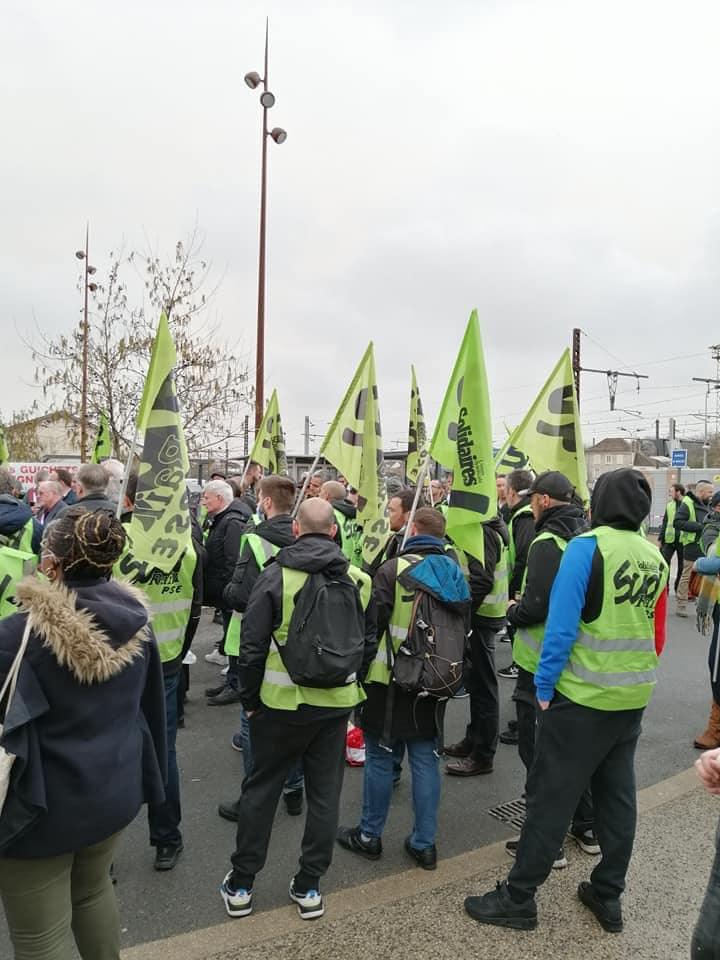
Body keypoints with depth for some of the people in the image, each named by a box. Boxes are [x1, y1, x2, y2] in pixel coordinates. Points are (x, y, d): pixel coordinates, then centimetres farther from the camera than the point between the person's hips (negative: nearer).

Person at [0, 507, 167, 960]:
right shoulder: (135, 621, -8)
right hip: (115, 789, 5)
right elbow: (149, 706, 4)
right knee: (94, 890, 30)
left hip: (45, 806, -5)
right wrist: (141, 776, 17)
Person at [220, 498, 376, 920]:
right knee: (325, 793, 14)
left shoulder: (276, 576, -11)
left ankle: (241, 884, 25)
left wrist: (251, 699, 2)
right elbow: (369, 643, 6)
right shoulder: (359, 580, -1)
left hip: (283, 702, -2)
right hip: (337, 703, 2)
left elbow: (252, 646, -10)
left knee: (261, 789, 14)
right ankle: (309, 885, 26)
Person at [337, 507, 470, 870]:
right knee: (426, 761, 13)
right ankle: (424, 844, 22)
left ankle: (369, 836, 24)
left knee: (380, 758, 10)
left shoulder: (394, 570, -15)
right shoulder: (456, 573, 2)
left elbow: (373, 623, -14)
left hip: (391, 681, -4)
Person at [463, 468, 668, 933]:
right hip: (633, 699, 7)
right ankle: (608, 897, 30)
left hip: (582, 697, -6)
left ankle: (518, 898, 15)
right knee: (618, 797, 17)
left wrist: (545, 686, -10)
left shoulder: (587, 546, -16)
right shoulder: (655, 558, 3)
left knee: (551, 798, 3)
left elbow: (562, 624, -19)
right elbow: (658, 635, 11)